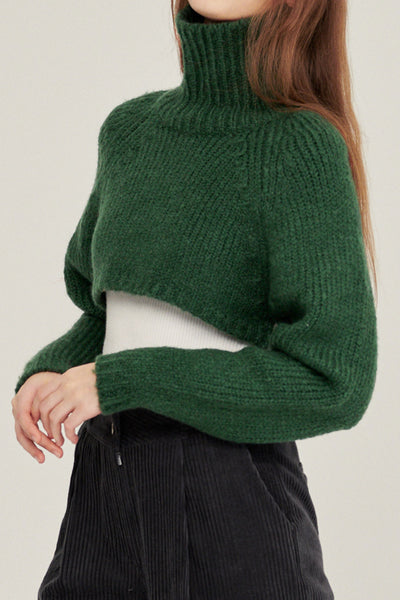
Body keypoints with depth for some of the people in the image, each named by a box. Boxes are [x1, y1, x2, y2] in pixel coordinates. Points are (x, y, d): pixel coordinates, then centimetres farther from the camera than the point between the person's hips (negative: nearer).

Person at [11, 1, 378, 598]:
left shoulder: (304, 145, -12)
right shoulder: (130, 128, 8)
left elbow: (334, 383, -16)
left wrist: (125, 380, -17)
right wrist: (48, 373, -1)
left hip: (231, 507, -6)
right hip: (100, 499, 6)